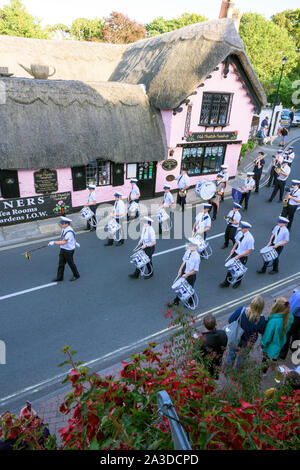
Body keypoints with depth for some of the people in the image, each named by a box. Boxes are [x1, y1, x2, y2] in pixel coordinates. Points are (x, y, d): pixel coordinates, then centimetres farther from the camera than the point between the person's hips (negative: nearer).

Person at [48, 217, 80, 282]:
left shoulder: (69, 232, -28)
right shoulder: (64, 229, 1)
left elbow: (64, 242, -29)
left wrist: (54, 242, -28)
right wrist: (75, 242, 29)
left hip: (69, 250, -8)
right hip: (62, 249, 8)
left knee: (71, 263, 9)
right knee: (61, 264, 11)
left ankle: (76, 275, 30)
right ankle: (59, 277, 23)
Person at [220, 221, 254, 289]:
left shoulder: (250, 238, -24)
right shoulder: (240, 233, -7)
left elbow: (249, 250, -20)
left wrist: (239, 256, -22)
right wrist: (233, 249, -5)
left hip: (242, 257, -5)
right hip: (235, 253, 5)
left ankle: (237, 282, 42)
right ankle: (226, 283, 25)